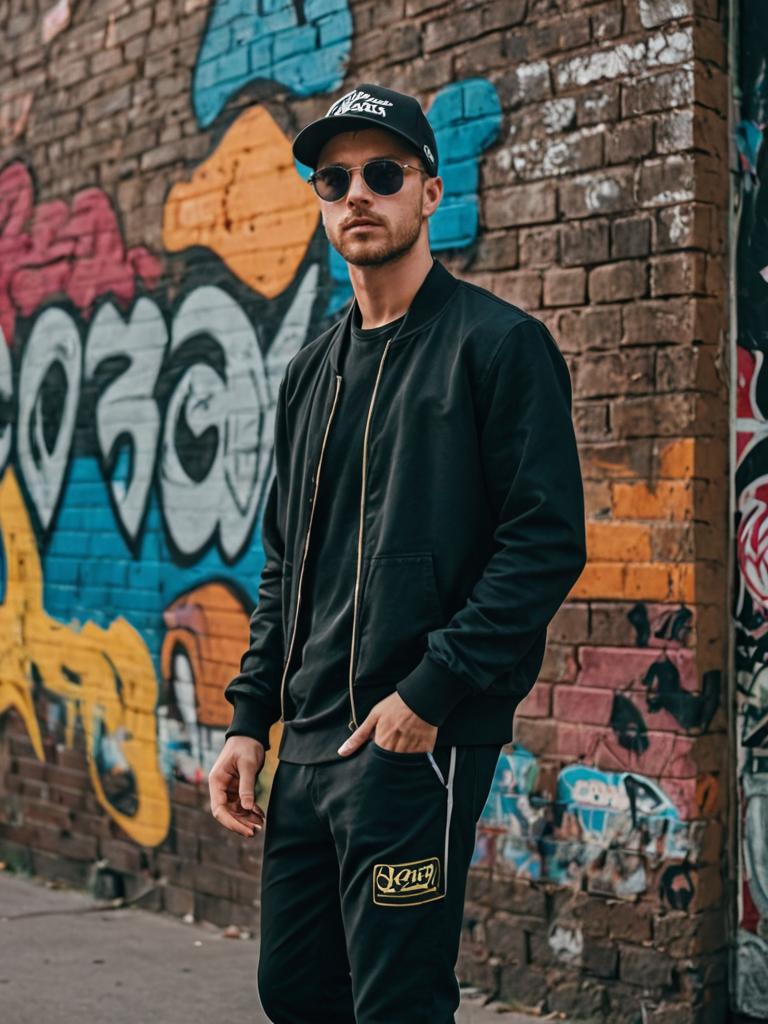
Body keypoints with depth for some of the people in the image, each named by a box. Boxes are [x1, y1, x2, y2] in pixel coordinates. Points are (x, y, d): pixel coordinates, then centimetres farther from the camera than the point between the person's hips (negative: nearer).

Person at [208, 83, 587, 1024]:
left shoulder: (498, 343, -6)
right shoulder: (312, 371, 16)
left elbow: (547, 541, -14)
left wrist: (430, 692, -19)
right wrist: (250, 717, 12)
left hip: (422, 739, -7)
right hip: (309, 741, 7)